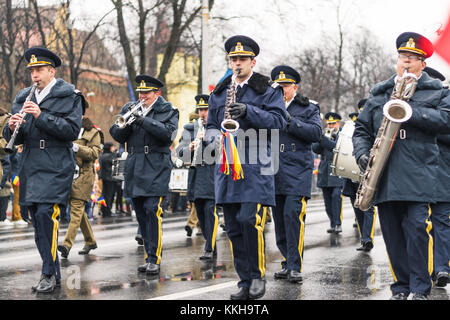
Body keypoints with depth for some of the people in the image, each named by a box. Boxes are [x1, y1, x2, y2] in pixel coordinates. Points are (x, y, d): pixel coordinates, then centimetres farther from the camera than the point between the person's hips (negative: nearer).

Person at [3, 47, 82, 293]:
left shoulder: (69, 96, 0)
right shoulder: (23, 98, 15)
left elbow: (72, 130, -12)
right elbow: (14, 140, 15)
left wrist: (41, 116, -18)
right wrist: (12, 127, -8)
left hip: (56, 166, -6)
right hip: (30, 168, 6)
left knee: (45, 213, -19)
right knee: (38, 220, 6)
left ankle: (49, 274, -11)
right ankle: (54, 275, 15)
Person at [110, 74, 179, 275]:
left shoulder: (167, 111, 3)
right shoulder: (129, 108, 15)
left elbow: (168, 133, -14)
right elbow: (117, 135, 8)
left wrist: (144, 119, -18)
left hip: (156, 167, -5)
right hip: (134, 167, 5)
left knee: (152, 210, -15)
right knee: (141, 214, 7)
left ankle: (154, 260, -12)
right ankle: (149, 256, 15)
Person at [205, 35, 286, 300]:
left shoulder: (268, 89, 5)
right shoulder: (218, 93, 19)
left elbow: (279, 121, -6)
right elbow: (210, 125, 21)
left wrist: (249, 111, -18)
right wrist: (215, 136, -2)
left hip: (256, 167, -5)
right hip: (227, 167, 5)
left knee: (250, 220, -17)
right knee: (234, 228, 4)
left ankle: (258, 275, 1)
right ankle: (245, 282, 12)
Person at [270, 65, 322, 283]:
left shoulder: (308, 108, 9)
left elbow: (316, 132, -5)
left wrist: (290, 122, -14)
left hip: (297, 171, -4)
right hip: (273, 171, 4)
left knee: (293, 214, -16)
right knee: (280, 219, 6)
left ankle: (295, 267, -14)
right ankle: (289, 262, 16)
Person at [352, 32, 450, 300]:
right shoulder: (379, 94, 20)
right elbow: (362, 129, 20)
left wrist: (410, 112, -15)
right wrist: (362, 154, 1)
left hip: (418, 175, -3)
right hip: (384, 176, 4)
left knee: (417, 230, -11)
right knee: (392, 233, 5)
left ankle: (420, 290, -3)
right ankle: (401, 287, 14)